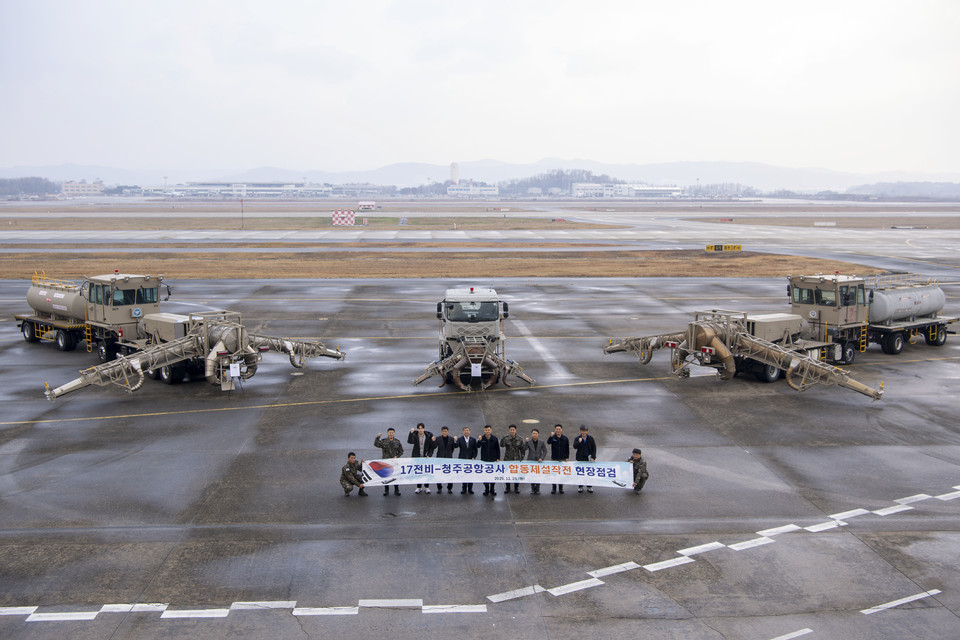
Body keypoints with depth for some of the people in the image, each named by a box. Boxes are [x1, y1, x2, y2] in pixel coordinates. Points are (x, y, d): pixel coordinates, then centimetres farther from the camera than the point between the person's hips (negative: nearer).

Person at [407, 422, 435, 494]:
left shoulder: (428, 436, -4)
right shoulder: (414, 435, -7)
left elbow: (431, 447, 2)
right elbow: (410, 441, -27)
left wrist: (429, 455, -9)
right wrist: (411, 433, -37)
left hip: (425, 457, 0)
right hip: (416, 456, 0)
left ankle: (427, 487, 12)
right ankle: (418, 487, 14)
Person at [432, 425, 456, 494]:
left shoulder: (451, 439, 2)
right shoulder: (438, 439, 0)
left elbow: (454, 447, -3)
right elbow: (434, 447, -6)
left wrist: (455, 441, -18)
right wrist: (433, 441, -20)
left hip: (449, 458, 0)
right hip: (440, 458, 0)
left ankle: (449, 488, 13)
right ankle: (439, 488, 13)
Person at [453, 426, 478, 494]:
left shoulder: (473, 440, 5)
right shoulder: (459, 439, 1)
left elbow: (475, 450, 6)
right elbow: (456, 446, -15)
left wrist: (473, 457, -6)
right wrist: (455, 441, -33)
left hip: (471, 459, 1)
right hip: (462, 459, -1)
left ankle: (470, 489, 11)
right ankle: (464, 488, 12)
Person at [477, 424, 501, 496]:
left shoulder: (494, 439, -2)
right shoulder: (482, 438, -2)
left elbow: (497, 449, 4)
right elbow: (478, 446, -14)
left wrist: (498, 458, 0)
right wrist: (479, 441, -31)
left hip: (493, 460, 0)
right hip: (484, 460, 0)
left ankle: (492, 489, 13)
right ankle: (486, 489, 14)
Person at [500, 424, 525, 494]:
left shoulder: (519, 439, -1)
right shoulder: (506, 438, -5)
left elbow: (522, 449, 5)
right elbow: (502, 445, -20)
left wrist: (522, 458, 0)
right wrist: (502, 439, -36)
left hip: (517, 459, 0)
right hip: (507, 459, 0)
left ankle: (516, 488, 16)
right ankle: (507, 488, 18)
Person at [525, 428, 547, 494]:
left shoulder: (541, 442, 1)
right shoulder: (529, 442, -2)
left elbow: (545, 451, 4)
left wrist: (541, 458, -9)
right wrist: (526, 442, -27)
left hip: (539, 461, 0)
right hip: (531, 461, 0)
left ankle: (537, 489, 8)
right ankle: (532, 488, 13)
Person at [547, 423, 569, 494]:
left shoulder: (565, 438, 4)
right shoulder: (552, 437, -2)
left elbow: (567, 449, 9)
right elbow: (548, 442, -23)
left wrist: (567, 457, 3)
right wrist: (551, 436, -40)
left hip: (563, 459, 1)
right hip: (554, 459, -1)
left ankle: (561, 488, 13)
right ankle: (554, 488, 8)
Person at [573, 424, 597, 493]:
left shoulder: (590, 438, -1)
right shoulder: (577, 438, -3)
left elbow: (594, 448, 1)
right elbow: (574, 447, -16)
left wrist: (593, 457, -6)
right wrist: (578, 442, -34)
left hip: (589, 458, 1)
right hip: (581, 458, -1)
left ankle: (589, 486, 16)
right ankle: (580, 487, 14)